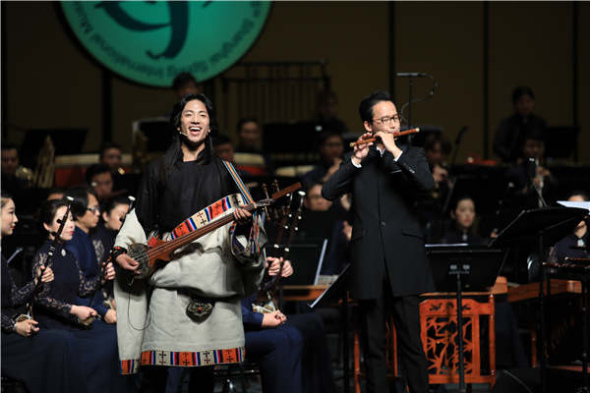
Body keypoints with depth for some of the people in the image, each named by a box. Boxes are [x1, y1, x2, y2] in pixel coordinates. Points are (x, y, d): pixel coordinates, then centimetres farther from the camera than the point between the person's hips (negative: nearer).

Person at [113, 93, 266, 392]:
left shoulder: (224, 171, 16)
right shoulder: (158, 170, 13)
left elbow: (242, 217, 14)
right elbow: (141, 219, 12)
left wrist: (244, 221, -8)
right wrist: (121, 251, -1)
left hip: (213, 274, 1)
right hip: (170, 271, -1)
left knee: (205, 365, 0)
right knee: (157, 365, -9)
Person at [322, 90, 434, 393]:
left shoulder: (411, 155, 9)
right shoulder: (356, 160, 12)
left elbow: (427, 184, -11)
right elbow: (328, 193, -2)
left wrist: (394, 152, -14)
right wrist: (356, 160, -10)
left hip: (403, 262, -2)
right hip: (368, 264, 2)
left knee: (411, 340, -4)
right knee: (373, 344, 5)